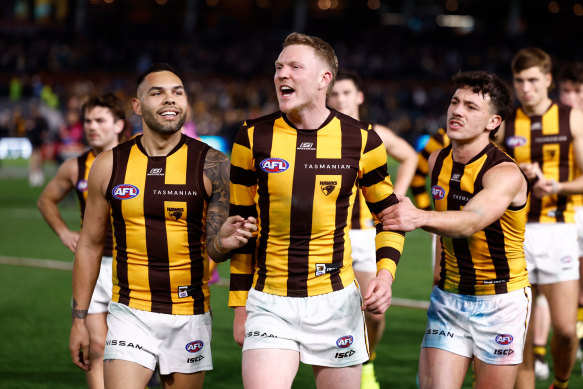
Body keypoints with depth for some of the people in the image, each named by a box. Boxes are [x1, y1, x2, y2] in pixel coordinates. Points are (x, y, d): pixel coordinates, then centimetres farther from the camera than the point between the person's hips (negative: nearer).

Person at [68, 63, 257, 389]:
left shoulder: (212, 164, -3)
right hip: (130, 314, 0)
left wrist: (224, 242, -28)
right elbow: (90, 244, 9)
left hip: (189, 318, 0)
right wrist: (79, 319, 7)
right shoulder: (110, 166, 1)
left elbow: (212, 249, -3)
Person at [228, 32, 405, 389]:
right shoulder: (253, 139, 0)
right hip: (269, 304, 0)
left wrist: (386, 272, -6)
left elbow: (389, 212, 11)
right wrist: (240, 306, 6)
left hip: (337, 303, 0)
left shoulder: (361, 140, -1)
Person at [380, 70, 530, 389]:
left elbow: (470, 222, -41)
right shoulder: (437, 162, 2)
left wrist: (420, 218, -58)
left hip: (500, 301, -5)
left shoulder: (506, 174, -20)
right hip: (448, 298, 5)